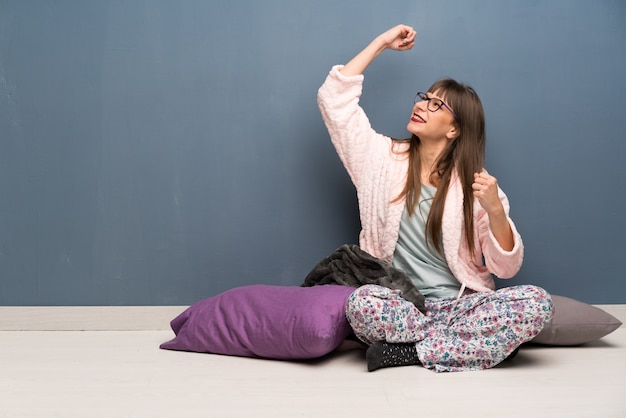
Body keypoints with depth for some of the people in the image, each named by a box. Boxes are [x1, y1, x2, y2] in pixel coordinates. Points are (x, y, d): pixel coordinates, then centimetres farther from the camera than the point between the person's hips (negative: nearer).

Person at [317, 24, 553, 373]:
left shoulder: (474, 182, 2)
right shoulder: (384, 159, 7)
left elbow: (507, 268, -1)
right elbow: (334, 96, 3)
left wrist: (495, 210, -19)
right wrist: (382, 43, 9)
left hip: (459, 303, 1)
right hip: (398, 304, -1)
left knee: (537, 302, -27)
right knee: (361, 302, -35)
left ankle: (410, 351, -24)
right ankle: (466, 342, -16)